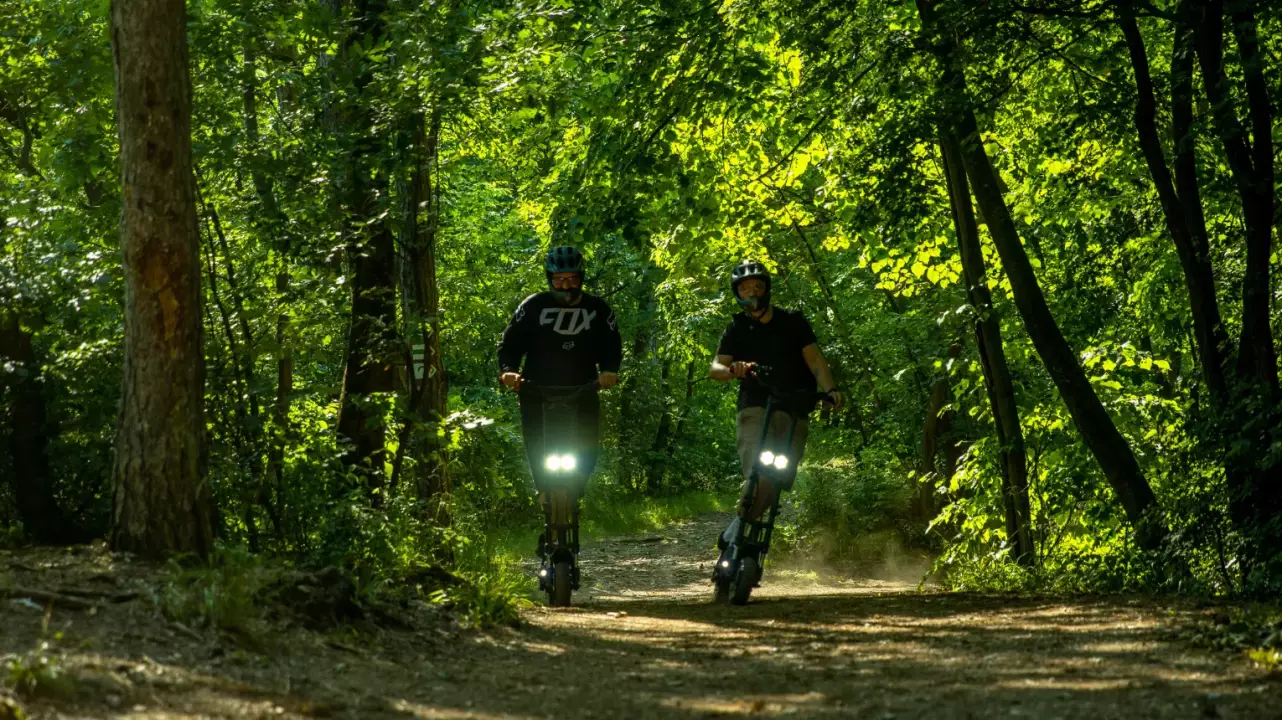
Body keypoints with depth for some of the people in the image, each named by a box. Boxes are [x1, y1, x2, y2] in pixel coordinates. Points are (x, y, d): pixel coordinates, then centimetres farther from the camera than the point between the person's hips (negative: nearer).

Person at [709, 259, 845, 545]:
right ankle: (740, 525, -6)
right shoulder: (737, 328, 7)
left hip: (793, 412, 2)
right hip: (755, 408, -2)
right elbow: (716, 368, -5)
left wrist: (830, 389, -21)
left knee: (783, 476, -10)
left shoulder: (792, 321, 7)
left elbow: (814, 359, -3)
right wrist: (733, 370, -29)